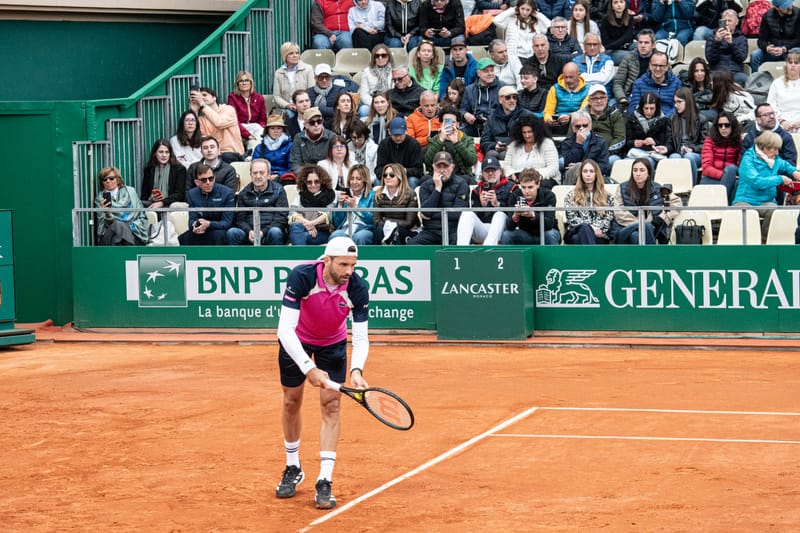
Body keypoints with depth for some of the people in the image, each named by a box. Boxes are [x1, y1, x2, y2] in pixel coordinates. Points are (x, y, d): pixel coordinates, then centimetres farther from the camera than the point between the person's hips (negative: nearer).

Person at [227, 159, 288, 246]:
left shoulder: (278, 190, 7)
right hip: (250, 233, 2)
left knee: (275, 232, -37)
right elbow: (240, 218, 10)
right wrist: (249, 231, -13)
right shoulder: (244, 193, 16)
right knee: (231, 232, -26)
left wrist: (263, 232, -16)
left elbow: (281, 218, -1)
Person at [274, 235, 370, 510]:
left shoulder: (358, 288, -30)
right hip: (296, 341, -1)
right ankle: (293, 469, 31)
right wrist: (308, 368, -48)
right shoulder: (301, 277, -36)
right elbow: (285, 328, -39)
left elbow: (360, 337, -25)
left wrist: (356, 371, -44)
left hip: (333, 345, 1)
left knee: (331, 406, -7)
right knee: (292, 402, 9)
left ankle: (324, 483, -6)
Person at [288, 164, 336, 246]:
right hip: (304, 230, 2)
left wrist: (313, 223, -24)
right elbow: (292, 213, 3)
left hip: (323, 233, -2)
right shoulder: (300, 195, 19)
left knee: (302, 236, -34)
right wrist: (306, 223, -18)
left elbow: (328, 214, -3)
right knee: (295, 225, -34)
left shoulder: (330, 195, 13)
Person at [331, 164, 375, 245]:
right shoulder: (344, 195, 22)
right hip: (345, 230, 3)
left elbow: (372, 220, -5)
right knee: (335, 236, -32)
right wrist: (340, 204, 1)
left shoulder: (372, 195, 11)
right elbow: (336, 223, 15)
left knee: (359, 237, -38)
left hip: (365, 229, -2)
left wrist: (355, 206, -14)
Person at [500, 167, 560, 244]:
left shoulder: (548, 195, -19)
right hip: (525, 234, 2)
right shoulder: (515, 196, -13)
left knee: (551, 234, -34)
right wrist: (515, 216, -41)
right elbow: (509, 227, -18)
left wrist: (533, 215, -49)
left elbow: (549, 224, -31)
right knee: (506, 235, -24)